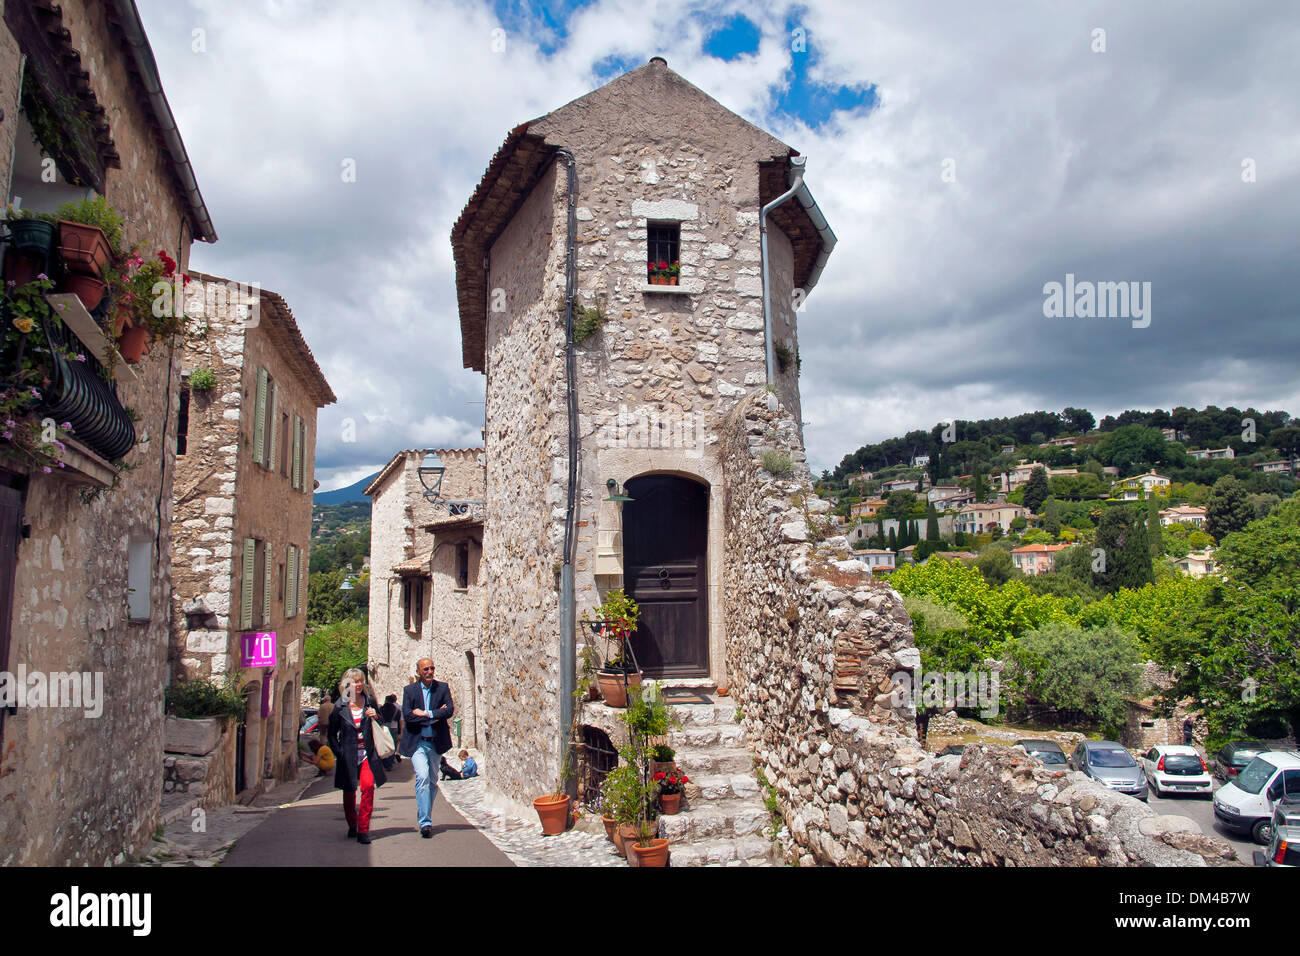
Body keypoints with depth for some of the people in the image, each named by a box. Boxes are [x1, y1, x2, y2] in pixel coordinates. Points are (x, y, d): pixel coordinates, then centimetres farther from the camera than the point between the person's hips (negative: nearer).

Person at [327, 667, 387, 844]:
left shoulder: (370, 701, 5)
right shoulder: (340, 706, 1)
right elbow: (332, 733, 7)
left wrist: (375, 717, -6)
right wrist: (339, 752, -2)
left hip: (367, 754, 0)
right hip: (348, 755, 0)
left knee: (368, 786, -18)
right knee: (349, 791, 11)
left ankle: (363, 830, -12)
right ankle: (352, 825, 34)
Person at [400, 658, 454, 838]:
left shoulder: (442, 688, 6)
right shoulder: (409, 690, 3)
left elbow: (450, 710, -7)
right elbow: (407, 715, -9)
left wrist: (427, 714, -15)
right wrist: (436, 716, -12)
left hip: (436, 743, 3)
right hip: (417, 742, -2)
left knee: (433, 782, 10)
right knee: (422, 777, -18)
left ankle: (424, 817, 28)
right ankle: (425, 822, -16)